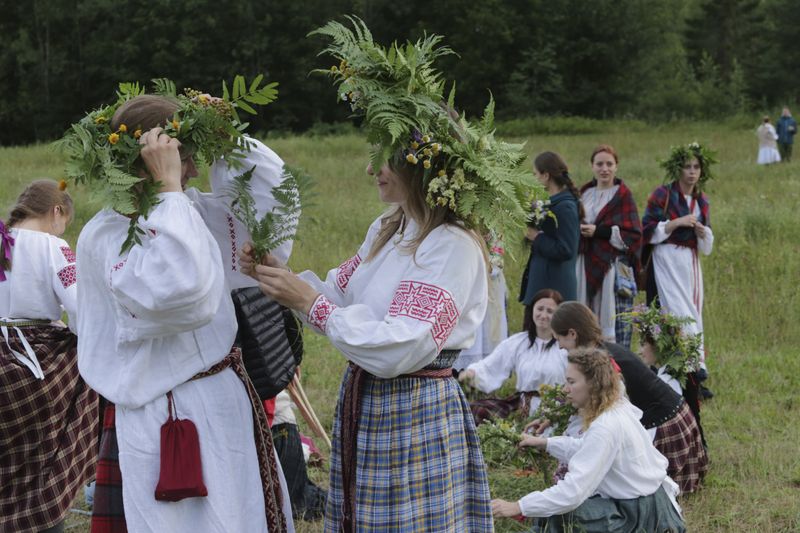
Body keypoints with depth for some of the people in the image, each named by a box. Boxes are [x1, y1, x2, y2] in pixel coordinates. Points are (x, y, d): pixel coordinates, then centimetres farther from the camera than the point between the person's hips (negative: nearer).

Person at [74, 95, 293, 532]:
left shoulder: (188, 208, 5)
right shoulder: (106, 237, -19)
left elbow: (265, 184, 15)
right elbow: (179, 292, -35)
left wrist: (223, 136, -1)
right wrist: (169, 186, -29)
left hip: (227, 400, 8)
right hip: (172, 418, -8)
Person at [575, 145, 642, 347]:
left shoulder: (623, 196, -1)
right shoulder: (584, 194, 15)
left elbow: (632, 234, -7)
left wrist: (598, 231, -13)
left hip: (612, 264, -5)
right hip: (585, 265, 5)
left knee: (612, 318, -9)